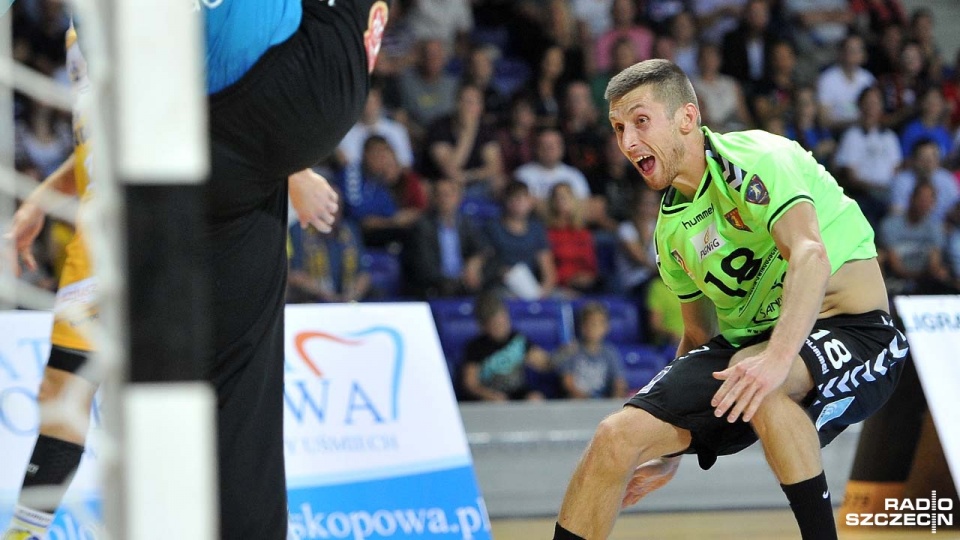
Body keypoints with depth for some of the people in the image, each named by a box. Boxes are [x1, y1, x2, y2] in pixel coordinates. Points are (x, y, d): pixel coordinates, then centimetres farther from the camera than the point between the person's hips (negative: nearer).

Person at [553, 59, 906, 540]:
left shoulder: (756, 161, -15)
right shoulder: (672, 227, 10)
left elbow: (811, 256, -33)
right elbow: (700, 335, 22)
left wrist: (776, 358, -47)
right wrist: (670, 454, 22)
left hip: (852, 333, -7)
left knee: (754, 378, -40)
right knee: (618, 436, -9)